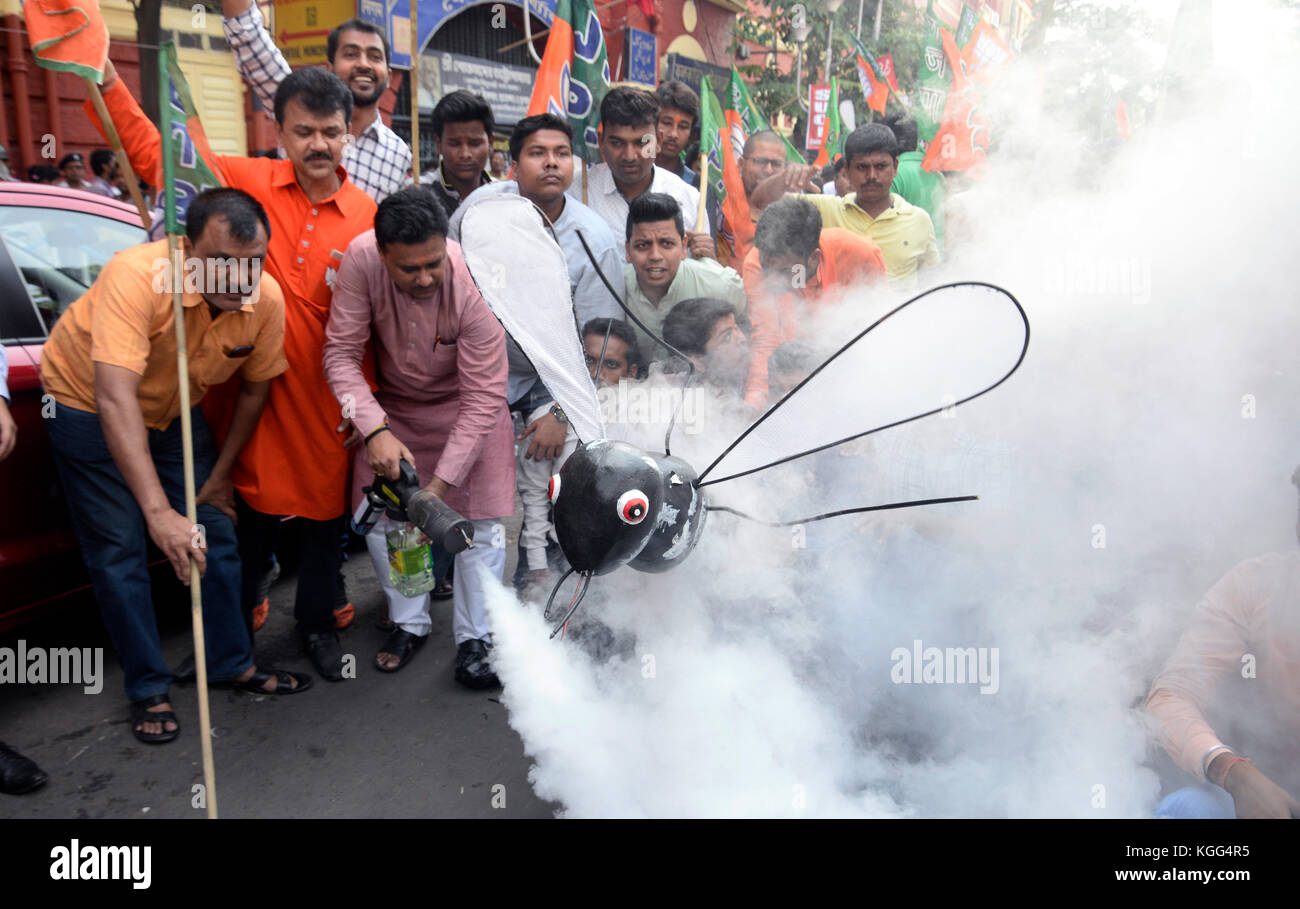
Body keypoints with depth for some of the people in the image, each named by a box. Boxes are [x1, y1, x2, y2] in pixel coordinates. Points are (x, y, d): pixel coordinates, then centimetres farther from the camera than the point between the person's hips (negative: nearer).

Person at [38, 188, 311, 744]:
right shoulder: (137, 276, -38)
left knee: (216, 533, 4)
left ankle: (232, 663, 21)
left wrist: (220, 476, -1)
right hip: (87, 403, -4)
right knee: (119, 551, -4)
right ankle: (148, 690, 10)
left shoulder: (266, 300, -22)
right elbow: (115, 400, -45)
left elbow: (254, 390, -5)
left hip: (174, 407, 5)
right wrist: (159, 512, -51)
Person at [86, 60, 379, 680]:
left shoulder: (366, 217, -3)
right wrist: (104, 78, -9)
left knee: (325, 516, 14)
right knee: (249, 518, 12)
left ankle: (316, 623, 37)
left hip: (323, 400, 0)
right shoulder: (248, 182, -2)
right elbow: (154, 156, 1)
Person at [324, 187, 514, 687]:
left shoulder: (474, 283, -32)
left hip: (464, 402, -2)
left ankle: (475, 637, 10)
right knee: (379, 518, -1)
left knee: (479, 522, -9)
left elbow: (483, 398, -28)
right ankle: (409, 622, 22)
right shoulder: (361, 258, -27)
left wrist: (439, 484, -31)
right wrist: (376, 430, -34)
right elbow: (341, 352, -20)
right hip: (392, 403, 3)